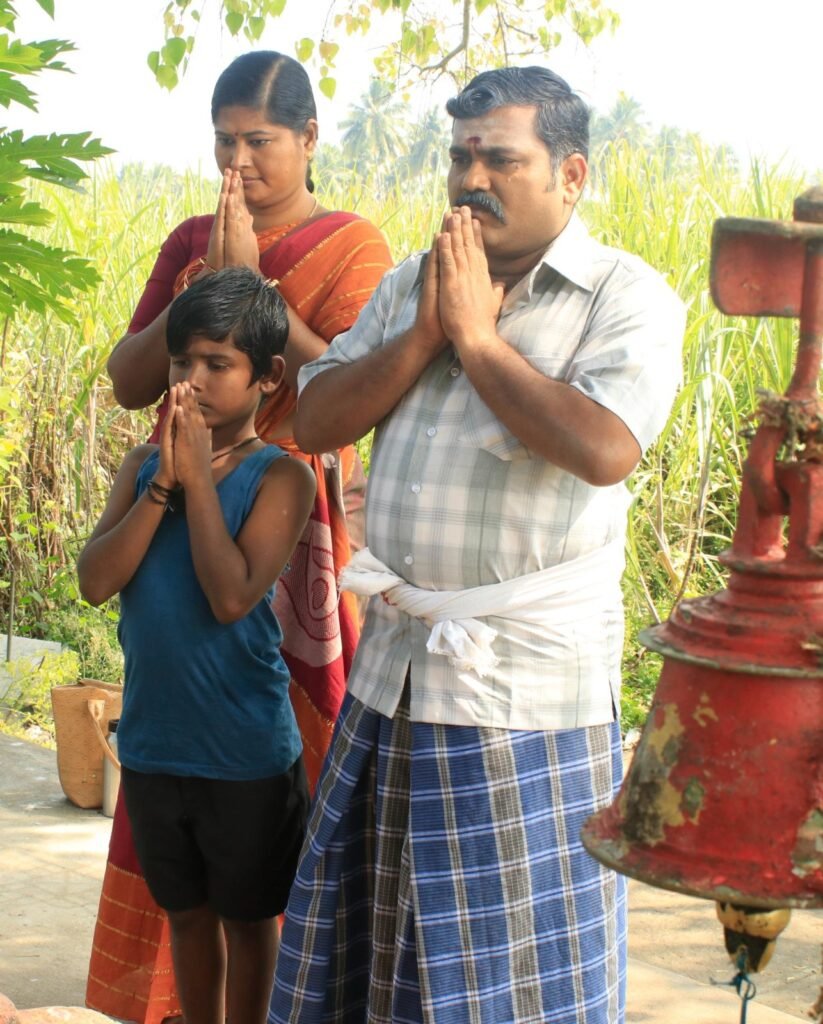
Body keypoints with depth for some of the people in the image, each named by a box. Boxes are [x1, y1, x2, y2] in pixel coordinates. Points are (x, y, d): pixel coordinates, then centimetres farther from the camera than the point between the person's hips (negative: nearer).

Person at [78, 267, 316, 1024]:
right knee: (187, 910, 20)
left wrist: (200, 476, -19)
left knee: (247, 916, 14)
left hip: (247, 754, -4)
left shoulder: (279, 476, -12)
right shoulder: (144, 463, 2)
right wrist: (164, 481, -17)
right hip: (152, 743, 4)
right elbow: (95, 581, -10)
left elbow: (232, 598, -24)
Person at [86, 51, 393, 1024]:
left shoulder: (351, 246, -2)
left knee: (292, 750, -1)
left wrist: (249, 280, -15)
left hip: (296, 528, -4)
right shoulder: (190, 241, 13)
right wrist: (199, 287, -7)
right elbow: (127, 380, 6)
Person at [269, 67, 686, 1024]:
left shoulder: (627, 297, -7)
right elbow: (314, 420, 5)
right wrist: (427, 333, -8)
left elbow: (606, 449, -24)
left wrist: (478, 335, -14)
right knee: (371, 927, 16)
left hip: (528, 683, -5)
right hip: (395, 667, 6)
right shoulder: (412, 284, 11)